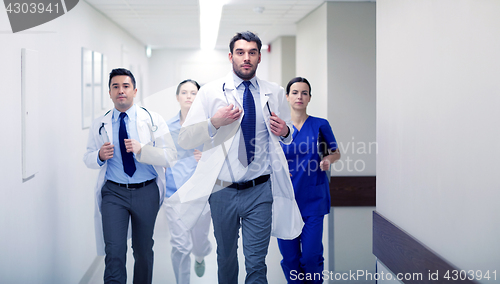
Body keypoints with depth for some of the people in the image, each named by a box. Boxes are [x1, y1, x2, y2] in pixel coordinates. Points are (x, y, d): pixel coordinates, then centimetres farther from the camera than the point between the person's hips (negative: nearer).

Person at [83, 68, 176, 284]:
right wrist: (99, 156, -12)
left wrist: (141, 150, -23)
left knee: (143, 250, 14)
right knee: (114, 252, -12)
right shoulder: (99, 125, 5)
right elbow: (88, 158, 11)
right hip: (114, 192, 0)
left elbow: (170, 157, -9)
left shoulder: (153, 120, -2)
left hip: (146, 192, 0)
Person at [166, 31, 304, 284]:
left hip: (260, 190, 0)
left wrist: (284, 131, -6)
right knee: (226, 256, 17)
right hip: (223, 190, 0)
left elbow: (288, 134, 18)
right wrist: (215, 122, -23)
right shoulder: (210, 92, 0)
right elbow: (184, 140, -6)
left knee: (257, 263, 0)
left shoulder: (275, 93, 7)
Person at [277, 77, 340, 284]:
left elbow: (336, 152, 13)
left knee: (311, 255, -4)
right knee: (289, 255, 3)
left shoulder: (321, 125, 2)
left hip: (313, 198, -1)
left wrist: (328, 159, -9)